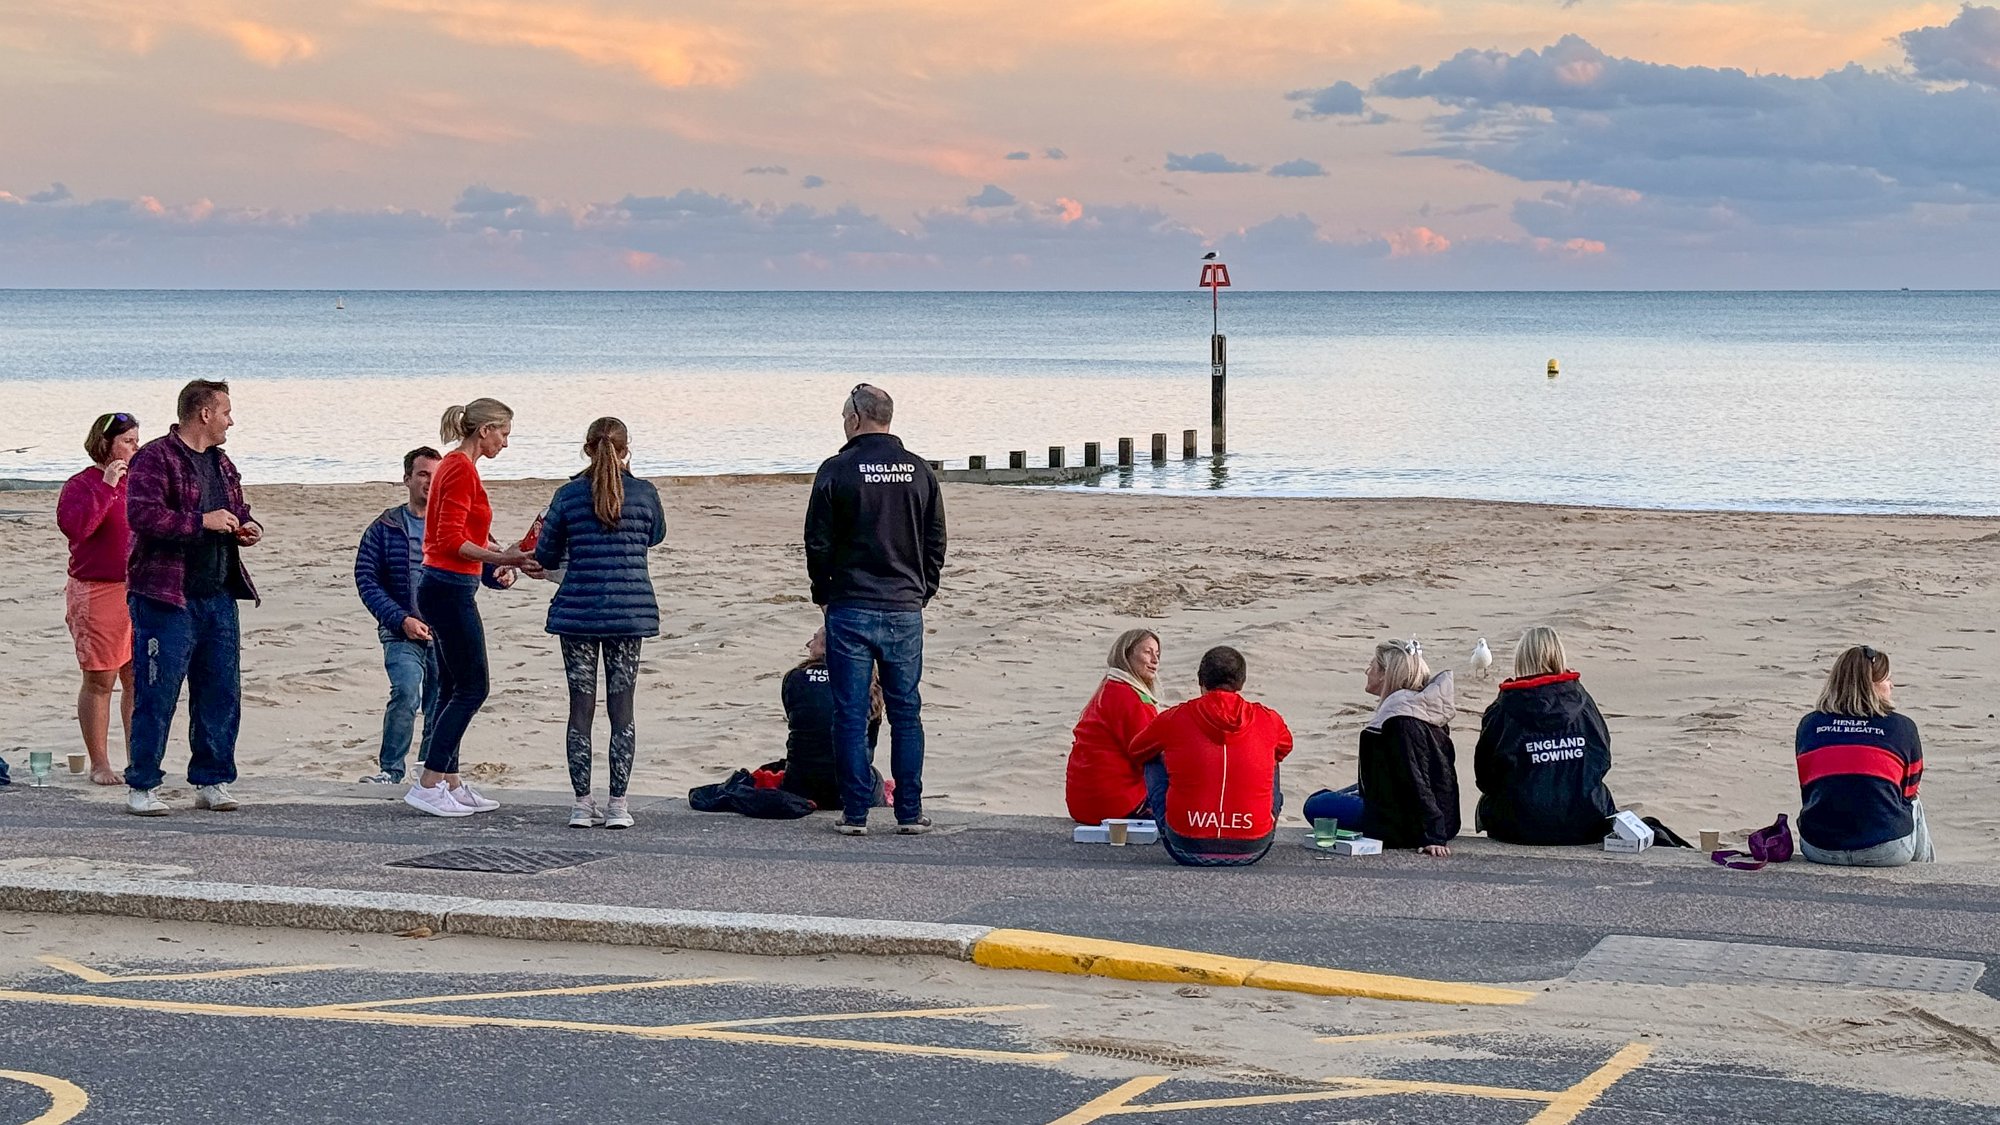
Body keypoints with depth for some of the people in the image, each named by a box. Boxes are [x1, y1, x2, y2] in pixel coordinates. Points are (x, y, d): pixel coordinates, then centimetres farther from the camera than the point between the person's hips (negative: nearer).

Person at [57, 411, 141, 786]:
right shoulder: (82, 484, -5)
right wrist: (106, 487, -22)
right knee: (100, 681, 0)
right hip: (98, 593, -5)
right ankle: (99, 764, 8)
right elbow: (73, 526, -23)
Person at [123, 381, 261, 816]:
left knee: (221, 693, 8)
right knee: (156, 695, -5)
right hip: (165, 599, -8)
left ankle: (212, 782, 17)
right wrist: (202, 521, -20)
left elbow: (238, 512, 33)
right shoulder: (155, 458, -8)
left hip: (218, 596, 8)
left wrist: (248, 528, 9)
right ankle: (141, 787, 2)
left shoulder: (222, 464, 19)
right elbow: (142, 514, -21)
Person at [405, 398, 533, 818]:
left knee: (453, 689, 13)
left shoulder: (455, 465, 15)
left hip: (441, 587, 10)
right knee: (471, 688, -6)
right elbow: (450, 542, -21)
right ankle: (427, 786, -7)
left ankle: (450, 783, 17)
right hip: (450, 589, -10)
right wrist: (500, 559, -23)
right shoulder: (462, 470, -15)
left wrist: (503, 553, 16)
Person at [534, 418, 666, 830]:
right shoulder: (644, 493, -2)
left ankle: (582, 803, 7)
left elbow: (545, 557, 3)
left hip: (578, 610, 0)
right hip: (629, 611, 0)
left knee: (581, 707, 6)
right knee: (621, 708, 6)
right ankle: (618, 804, 5)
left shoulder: (568, 495, -4)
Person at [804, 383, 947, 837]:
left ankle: (855, 813, 1)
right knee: (906, 712, 9)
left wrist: (824, 593, 10)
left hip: (851, 608, -3)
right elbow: (936, 543, 9)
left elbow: (818, 543, -5)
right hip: (905, 611, 3)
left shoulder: (837, 470, -7)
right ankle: (910, 812, 7)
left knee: (851, 714, 2)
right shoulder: (920, 471, 4)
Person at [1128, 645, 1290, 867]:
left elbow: (1137, 752, 22)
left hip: (1188, 852, -1)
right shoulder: (1268, 720, 4)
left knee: (1154, 763, 24)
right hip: (1251, 852, 1)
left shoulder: (1174, 719, 0)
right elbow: (1284, 747, 30)